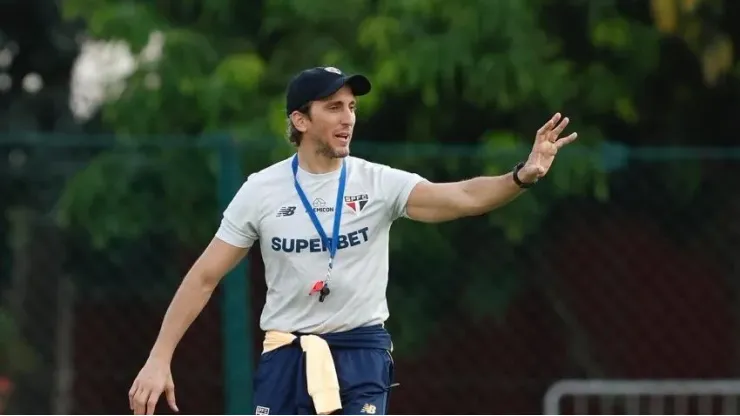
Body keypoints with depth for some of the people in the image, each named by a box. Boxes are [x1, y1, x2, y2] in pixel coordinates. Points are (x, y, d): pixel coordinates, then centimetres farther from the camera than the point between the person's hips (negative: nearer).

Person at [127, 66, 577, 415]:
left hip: (361, 357, -1)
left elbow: (464, 197, -20)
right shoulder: (262, 190, -1)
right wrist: (159, 359, -4)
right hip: (286, 360, 1)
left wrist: (522, 177, -40)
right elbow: (205, 277, 2)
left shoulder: (378, 183, -5)